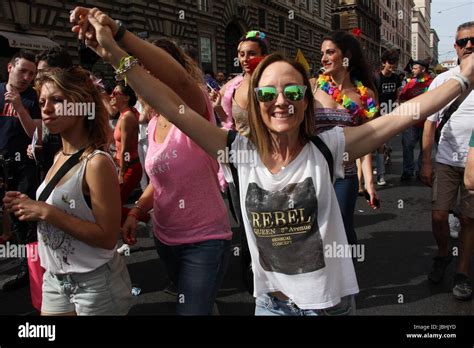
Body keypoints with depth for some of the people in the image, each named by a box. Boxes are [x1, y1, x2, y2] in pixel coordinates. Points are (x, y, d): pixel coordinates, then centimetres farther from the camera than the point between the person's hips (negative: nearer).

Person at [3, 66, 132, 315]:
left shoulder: (97, 162, -22)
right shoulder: (59, 157, 3)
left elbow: (107, 237, -24)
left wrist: (46, 212, -23)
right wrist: (30, 206, -2)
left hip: (96, 284, -7)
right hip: (55, 278, 8)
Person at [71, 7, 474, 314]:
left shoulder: (327, 147, -14)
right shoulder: (242, 152, -11)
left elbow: (405, 115, -15)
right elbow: (174, 108, -14)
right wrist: (115, 53, -18)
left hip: (330, 300, -1)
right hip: (271, 301, 2)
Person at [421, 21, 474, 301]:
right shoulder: (442, 80, 5)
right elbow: (430, 123, 5)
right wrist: (427, 162, 2)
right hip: (446, 161, 1)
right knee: (439, 215, 2)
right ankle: (443, 255, 31)